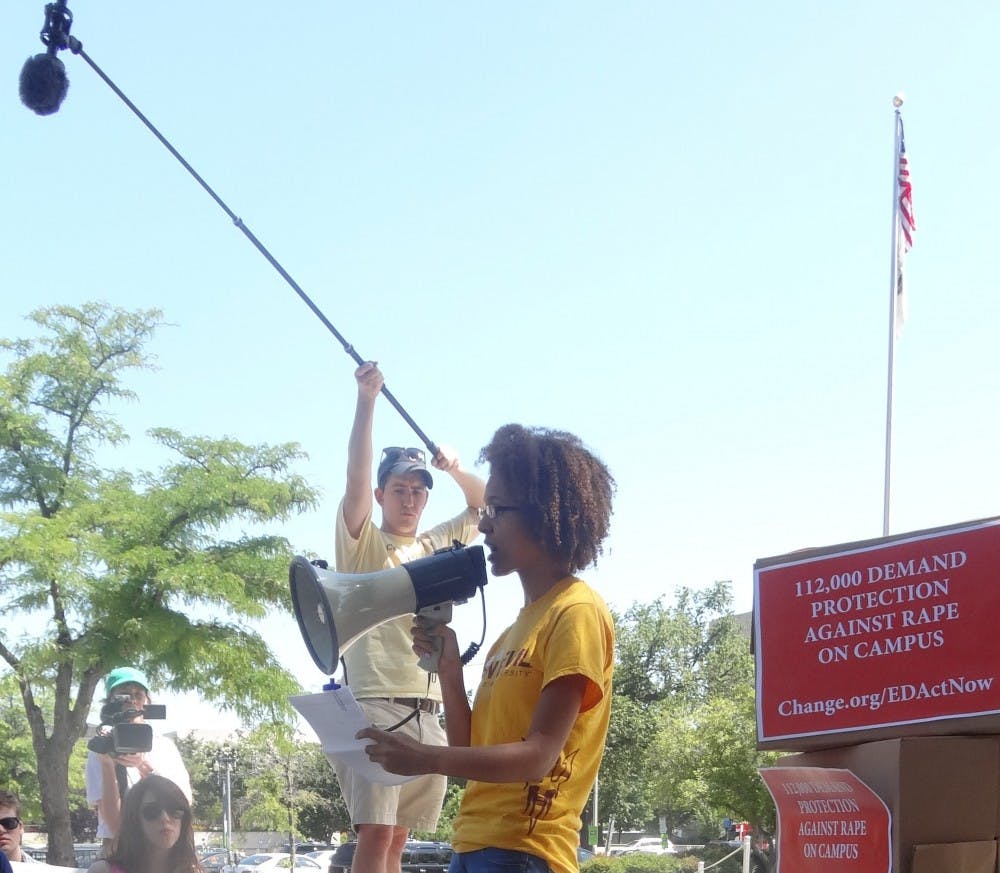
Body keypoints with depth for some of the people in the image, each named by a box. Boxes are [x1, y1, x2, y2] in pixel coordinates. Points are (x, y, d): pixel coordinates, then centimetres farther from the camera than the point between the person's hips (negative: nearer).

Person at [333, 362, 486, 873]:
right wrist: (367, 398, -19)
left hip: (427, 713, 6)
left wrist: (456, 470, 3)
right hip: (375, 704, -6)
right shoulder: (363, 544, 4)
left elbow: (485, 505, 24)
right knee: (375, 832, -16)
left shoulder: (438, 546, 20)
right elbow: (355, 478, -10)